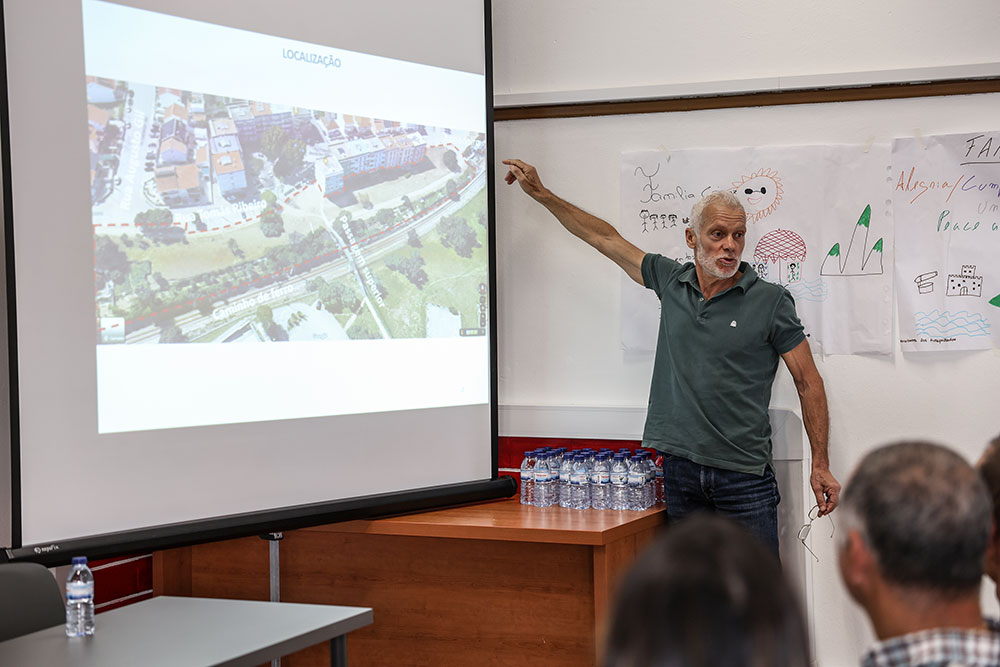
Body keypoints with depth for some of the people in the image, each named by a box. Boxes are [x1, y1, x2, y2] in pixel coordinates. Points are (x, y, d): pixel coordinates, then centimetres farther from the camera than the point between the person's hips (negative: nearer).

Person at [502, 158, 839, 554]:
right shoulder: (671, 283, 7)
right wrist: (540, 193, 19)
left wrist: (820, 466, -2)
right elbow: (605, 238, 16)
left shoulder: (770, 301, -3)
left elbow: (808, 384, 1)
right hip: (680, 473, 4)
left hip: (744, 477, -3)